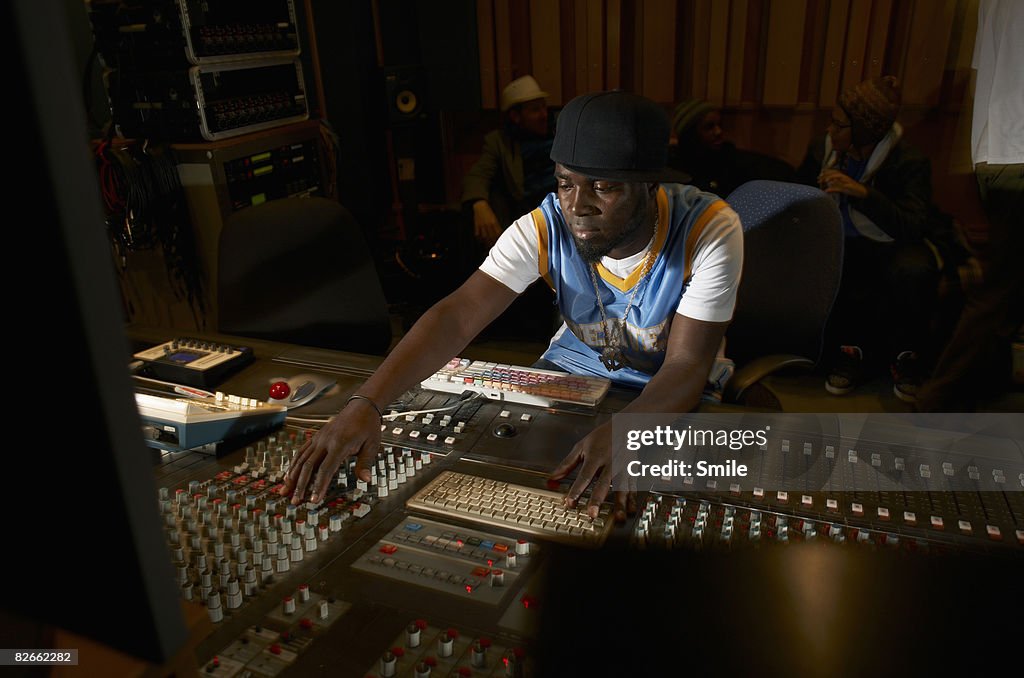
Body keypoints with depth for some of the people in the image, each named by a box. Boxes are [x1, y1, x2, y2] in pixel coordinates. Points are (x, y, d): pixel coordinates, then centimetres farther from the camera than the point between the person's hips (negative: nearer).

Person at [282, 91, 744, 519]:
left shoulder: (708, 229, -27)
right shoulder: (544, 228, -22)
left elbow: (686, 366, -29)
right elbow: (457, 316, -31)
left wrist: (621, 432, -49)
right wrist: (364, 405, -45)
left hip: (671, 393, -2)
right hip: (574, 366, 2)